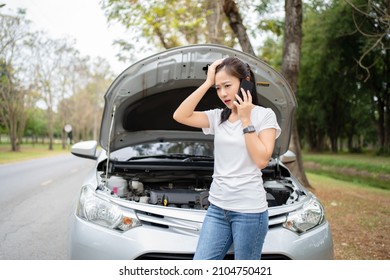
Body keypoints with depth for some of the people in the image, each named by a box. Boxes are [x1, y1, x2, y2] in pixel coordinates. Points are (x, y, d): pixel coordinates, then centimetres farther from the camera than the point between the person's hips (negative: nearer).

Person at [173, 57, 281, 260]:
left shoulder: (264, 115, -5)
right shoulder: (218, 117, 7)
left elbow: (262, 160, -14)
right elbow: (180, 116, -6)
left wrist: (246, 120, -12)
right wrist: (207, 83, -7)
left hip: (249, 210, -4)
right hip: (217, 208, 5)